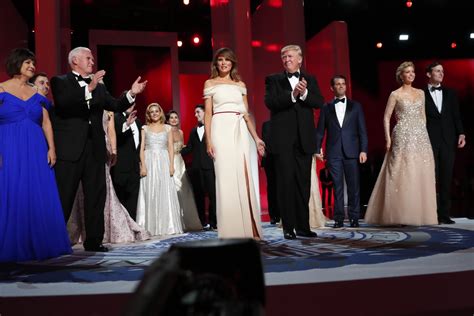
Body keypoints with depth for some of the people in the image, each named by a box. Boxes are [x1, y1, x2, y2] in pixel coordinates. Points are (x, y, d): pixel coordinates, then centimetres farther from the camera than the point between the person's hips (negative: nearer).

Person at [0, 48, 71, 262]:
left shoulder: (37, 95, 15)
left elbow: (46, 123, 11)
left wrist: (51, 149, -1)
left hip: (36, 152, 4)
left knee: (39, 198, 2)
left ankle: (38, 245, 11)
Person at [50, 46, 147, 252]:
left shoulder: (99, 86, 18)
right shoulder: (60, 81, 3)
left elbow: (115, 105, 9)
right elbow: (62, 103, -16)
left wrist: (132, 93, -6)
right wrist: (89, 89, -23)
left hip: (94, 148, 5)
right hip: (69, 148, -5)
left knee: (96, 196, 6)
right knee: (64, 197, 1)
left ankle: (94, 241, 14)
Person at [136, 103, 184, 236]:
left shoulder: (167, 128, 12)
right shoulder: (145, 128, 11)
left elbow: (171, 148, 6)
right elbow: (142, 148, 4)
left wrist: (171, 165, -6)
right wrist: (143, 166, -8)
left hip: (164, 163, 0)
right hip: (149, 162, 0)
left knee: (166, 194, -2)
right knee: (150, 194, -2)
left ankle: (168, 226, 4)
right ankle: (151, 227, 2)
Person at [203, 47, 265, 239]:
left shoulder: (240, 84, 18)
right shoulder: (210, 83, 10)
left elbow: (246, 114, 16)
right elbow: (208, 113, 3)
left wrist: (256, 138, 8)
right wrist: (208, 140, -8)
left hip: (240, 132, 3)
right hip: (221, 131, -3)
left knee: (244, 178, -1)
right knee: (226, 179, -5)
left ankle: (248, 229, 5)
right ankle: (231, 231, 0)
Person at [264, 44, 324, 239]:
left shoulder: (310, 80, 15)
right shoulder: (273, 80, 9)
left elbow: (319, 102, 2)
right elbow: (270, 102, -8)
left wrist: (304, 93, -15)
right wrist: (292, 94, -19)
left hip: (304, 139, 3)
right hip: (283, 140, -2)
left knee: (303, 184, 6)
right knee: (285, 183, -1)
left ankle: (303, 226, 14)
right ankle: (288, 228, 5)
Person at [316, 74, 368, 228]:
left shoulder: (356, 106, 11)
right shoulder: (326, 108, 11)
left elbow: (362, 130, 6)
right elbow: (320, 131, 8)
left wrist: (363, 150, -3)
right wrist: (317, 149, -3)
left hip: (352, 151, 0)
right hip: (333, 152, 0)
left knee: (354, 186, 2)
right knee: (337, 186, 2)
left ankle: (354, 217, 11)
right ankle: (339, 218, 8)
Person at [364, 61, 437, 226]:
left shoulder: (421, 93, 15)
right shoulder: (395, 94, 2)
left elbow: (423, 116, 19)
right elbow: (386, 117, 0)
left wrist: (424, 134, 12)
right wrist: (388, 138, -9)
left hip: (420, 137, 5)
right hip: (403, 137, -5)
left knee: (421, 175, 3)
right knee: (403, 175, -7)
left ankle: (420, 213, 11)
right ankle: (402, 215, -1)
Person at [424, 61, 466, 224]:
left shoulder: (450, 94, 15)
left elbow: (456, 116, 12)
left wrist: (461, 133, -1)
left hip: (448, 140, 4)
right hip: (429, 141, -3)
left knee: (446, 177, 4)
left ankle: (444, 214, 11)